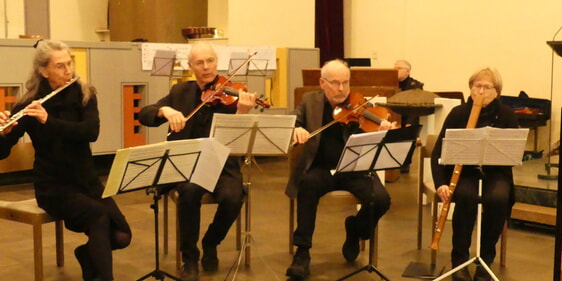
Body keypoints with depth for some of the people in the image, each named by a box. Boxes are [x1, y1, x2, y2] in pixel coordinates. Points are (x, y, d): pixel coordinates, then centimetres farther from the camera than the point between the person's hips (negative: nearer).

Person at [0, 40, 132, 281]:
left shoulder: (85, 95, 0)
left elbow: (91, 132, -19)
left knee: (121, 236, -13)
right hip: (52, 185, -3)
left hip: (87, 180, 3)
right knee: (99, 216, -31)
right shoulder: (29, 105, -7)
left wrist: (49, 121, -31)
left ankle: (87, 254, 17)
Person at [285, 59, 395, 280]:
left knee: (381, 199, -25)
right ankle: (302, 252, -20)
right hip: (321, 168, 0)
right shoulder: (310, 101, 6)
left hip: (355, 169, 0)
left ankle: (355, 231, 11)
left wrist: (383, 134, -31)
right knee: (308, 183, -34)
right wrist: (296, 128, -26)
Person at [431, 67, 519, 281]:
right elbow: (438, 152, -8)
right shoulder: (458, 114, -3)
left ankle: (485, 261, -13)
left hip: (495, 173, 1)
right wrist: (440, 183, -23)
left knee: (498, 198, -32)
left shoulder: (506, 116, 0)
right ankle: (459, 259, -17)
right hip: (463, 172, -1)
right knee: (466, 196, -34)